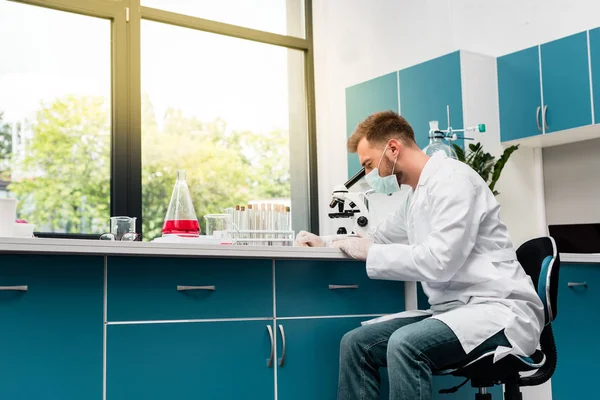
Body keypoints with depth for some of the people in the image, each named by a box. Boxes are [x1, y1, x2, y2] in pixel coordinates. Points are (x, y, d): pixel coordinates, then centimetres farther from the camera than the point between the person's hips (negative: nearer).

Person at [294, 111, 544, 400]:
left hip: (499, 310, -9)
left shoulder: (452, 179, -13)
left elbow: (438, 262, -24)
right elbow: (381, 239, 33)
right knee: (356, 343, -5)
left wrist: (368, 253, -13)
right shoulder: (416, 194, 15)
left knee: (405, 344, -33)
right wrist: (324, 242, 19)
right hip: (455, 309, 9)